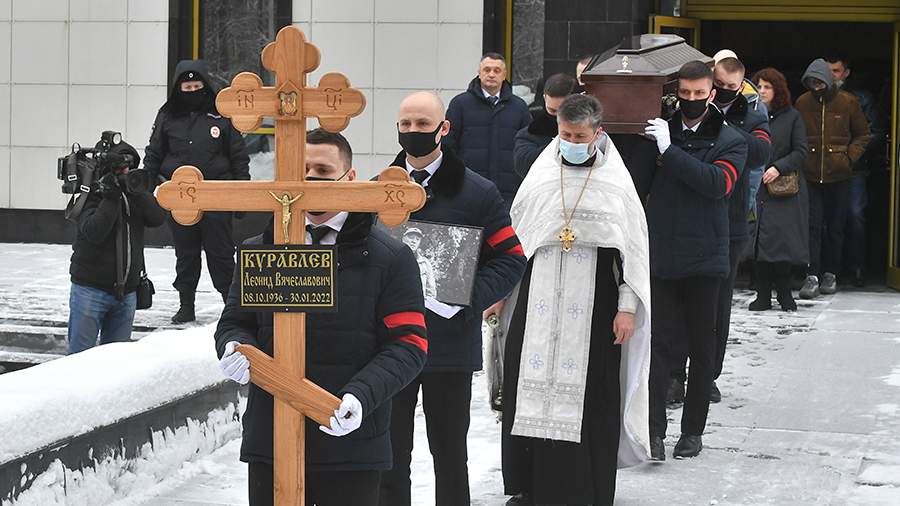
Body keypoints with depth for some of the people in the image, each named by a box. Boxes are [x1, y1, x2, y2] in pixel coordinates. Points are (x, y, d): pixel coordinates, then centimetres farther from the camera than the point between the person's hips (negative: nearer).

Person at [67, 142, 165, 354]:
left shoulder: (136, 196, 9)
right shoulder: (92, 195, -5)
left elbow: (158, 217, -8)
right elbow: (94, 232, -20)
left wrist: (137, 191, -18)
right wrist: (111, 198, -25)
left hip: (126, 292, 5)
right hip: (91, 290, -5)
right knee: (80, 353, -3)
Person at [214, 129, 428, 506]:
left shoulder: (390, 258, 0)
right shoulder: (259, 252, 10)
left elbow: (407, 344, -5)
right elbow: (234, 322, 17)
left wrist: (361, 396, -21)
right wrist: (234, 347, -8)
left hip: (352, 447, -3)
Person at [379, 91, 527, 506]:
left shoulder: (478, 193, -1)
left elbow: (511, 258, -3)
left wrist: (469, 298, -17)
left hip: (451, 343, -2)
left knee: (450, 456, 10)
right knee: (390, 455, 8)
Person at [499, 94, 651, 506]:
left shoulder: (616, 183, 1)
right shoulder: (541, 177, 8)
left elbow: (634, 248, 1)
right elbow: (512, 237, 15)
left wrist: (628, 307, -4)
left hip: (593, 307, -2)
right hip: (537, 302, 3)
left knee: (589, 396, -1)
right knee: (528, 390, 3)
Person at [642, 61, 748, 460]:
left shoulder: (730, 142, 2)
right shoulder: (658, 133, 7)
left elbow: (717, 183, -17)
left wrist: (669, 151, -20)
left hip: (703, 258, 0)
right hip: (661, 257, 0)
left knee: (701, 348, 8)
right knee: (663, 344, -5)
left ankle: (693, 430, 17)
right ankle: (654, 428, -7)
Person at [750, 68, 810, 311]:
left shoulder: (792, 117, 3)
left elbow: (801, 152, 1)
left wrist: (779, 168, -12)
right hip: (755, 188, 2)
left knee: (780, 241, -6)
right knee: (758, 242, 1)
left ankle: (784, 294, 5)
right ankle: (763, 295, 7)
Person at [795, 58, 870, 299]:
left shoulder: (847, 102, -2)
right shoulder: (802, 103, 2)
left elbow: (862, 134, 8)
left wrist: (850, 157, -4)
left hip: (838, 176, 0)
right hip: (810, 175, 0)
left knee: (836, 227, 8)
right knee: (812, 225, -6)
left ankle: (831, 274, 19)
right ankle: (812, 276, -8)